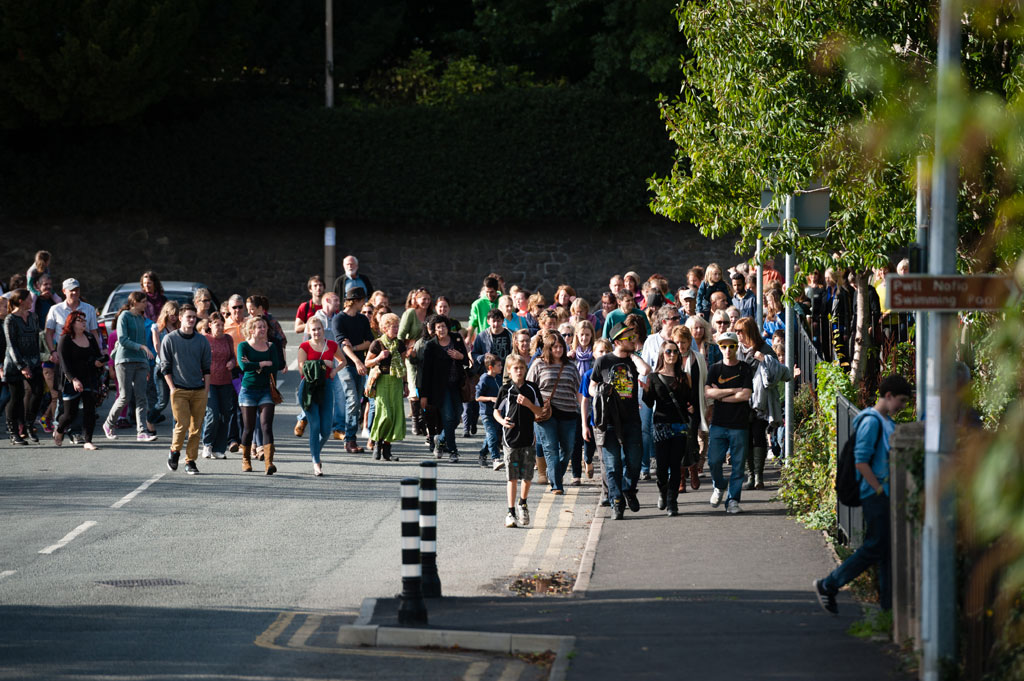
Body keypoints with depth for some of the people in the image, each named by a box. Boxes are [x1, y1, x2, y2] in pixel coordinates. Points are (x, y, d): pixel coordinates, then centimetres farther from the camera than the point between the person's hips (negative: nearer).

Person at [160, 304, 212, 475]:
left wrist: (206, 389, 6)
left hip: (199, 391, 3)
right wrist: (172, 388, -5)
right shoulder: (170, 339, 1)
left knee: (196, 427, 0)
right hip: (179, 390, -3)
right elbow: (165, 366, 2)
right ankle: (174, 451, 12)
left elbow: (206, 367, 13)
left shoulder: (202, 341, 9)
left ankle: (190, 461, 7)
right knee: (183, 424, -12)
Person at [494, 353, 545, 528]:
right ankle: (511, 512, 6)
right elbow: (496, 411, 10)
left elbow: (540, 413, 6)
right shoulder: (505, 390, 3)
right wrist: (502, 421, -11)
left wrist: (529, 404, -12)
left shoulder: (532, 389, 4)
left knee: (527, 476, 3)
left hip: (528, 438, 1)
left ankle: (523, 503, 28)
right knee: (512, 477, 0)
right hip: (510, 438, -1)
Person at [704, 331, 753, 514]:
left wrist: (720, 396, -5)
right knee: (714, 461, -6)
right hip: (718, 423, 1)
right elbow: (708, 392, -5)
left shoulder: (745, 369, 3)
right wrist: (733, 391, -9)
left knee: (738, 464, -1)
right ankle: (719, 487, 21)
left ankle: (733, 499, 7)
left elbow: (745, 395, -8)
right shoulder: (715, 369, 8)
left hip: (739, 425, -1)